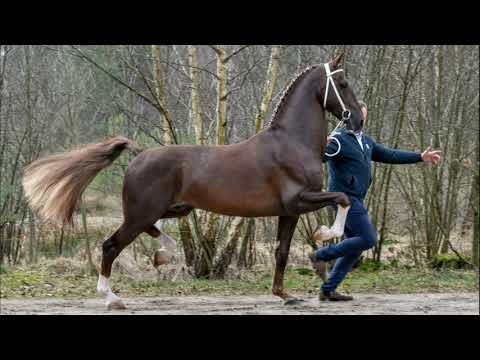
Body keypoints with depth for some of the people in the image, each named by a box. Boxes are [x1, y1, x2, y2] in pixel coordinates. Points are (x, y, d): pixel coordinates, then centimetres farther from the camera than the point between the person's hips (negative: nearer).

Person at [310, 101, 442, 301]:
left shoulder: (365, 141, 18)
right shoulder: (339, 139, -10)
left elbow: (390, 156, 24)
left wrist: (420, 157, 23)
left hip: (355, 200, 9)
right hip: (344, 196, -9)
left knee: (355, 246, 7)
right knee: (368, 239, -15)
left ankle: (328, 290, 8)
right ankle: (321, 256, -6)